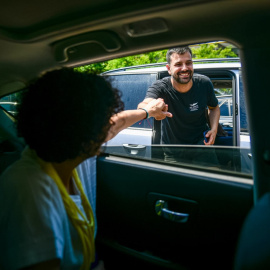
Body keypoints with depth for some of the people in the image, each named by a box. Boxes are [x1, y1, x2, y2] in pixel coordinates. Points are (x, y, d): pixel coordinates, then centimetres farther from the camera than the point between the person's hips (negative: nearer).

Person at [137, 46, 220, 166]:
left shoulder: (204, 83, -11)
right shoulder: (160, 87, -22)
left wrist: (214, 129, -11)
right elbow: (143, 105, -43)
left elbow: (214, 107, 8)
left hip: (201, 145, 2)